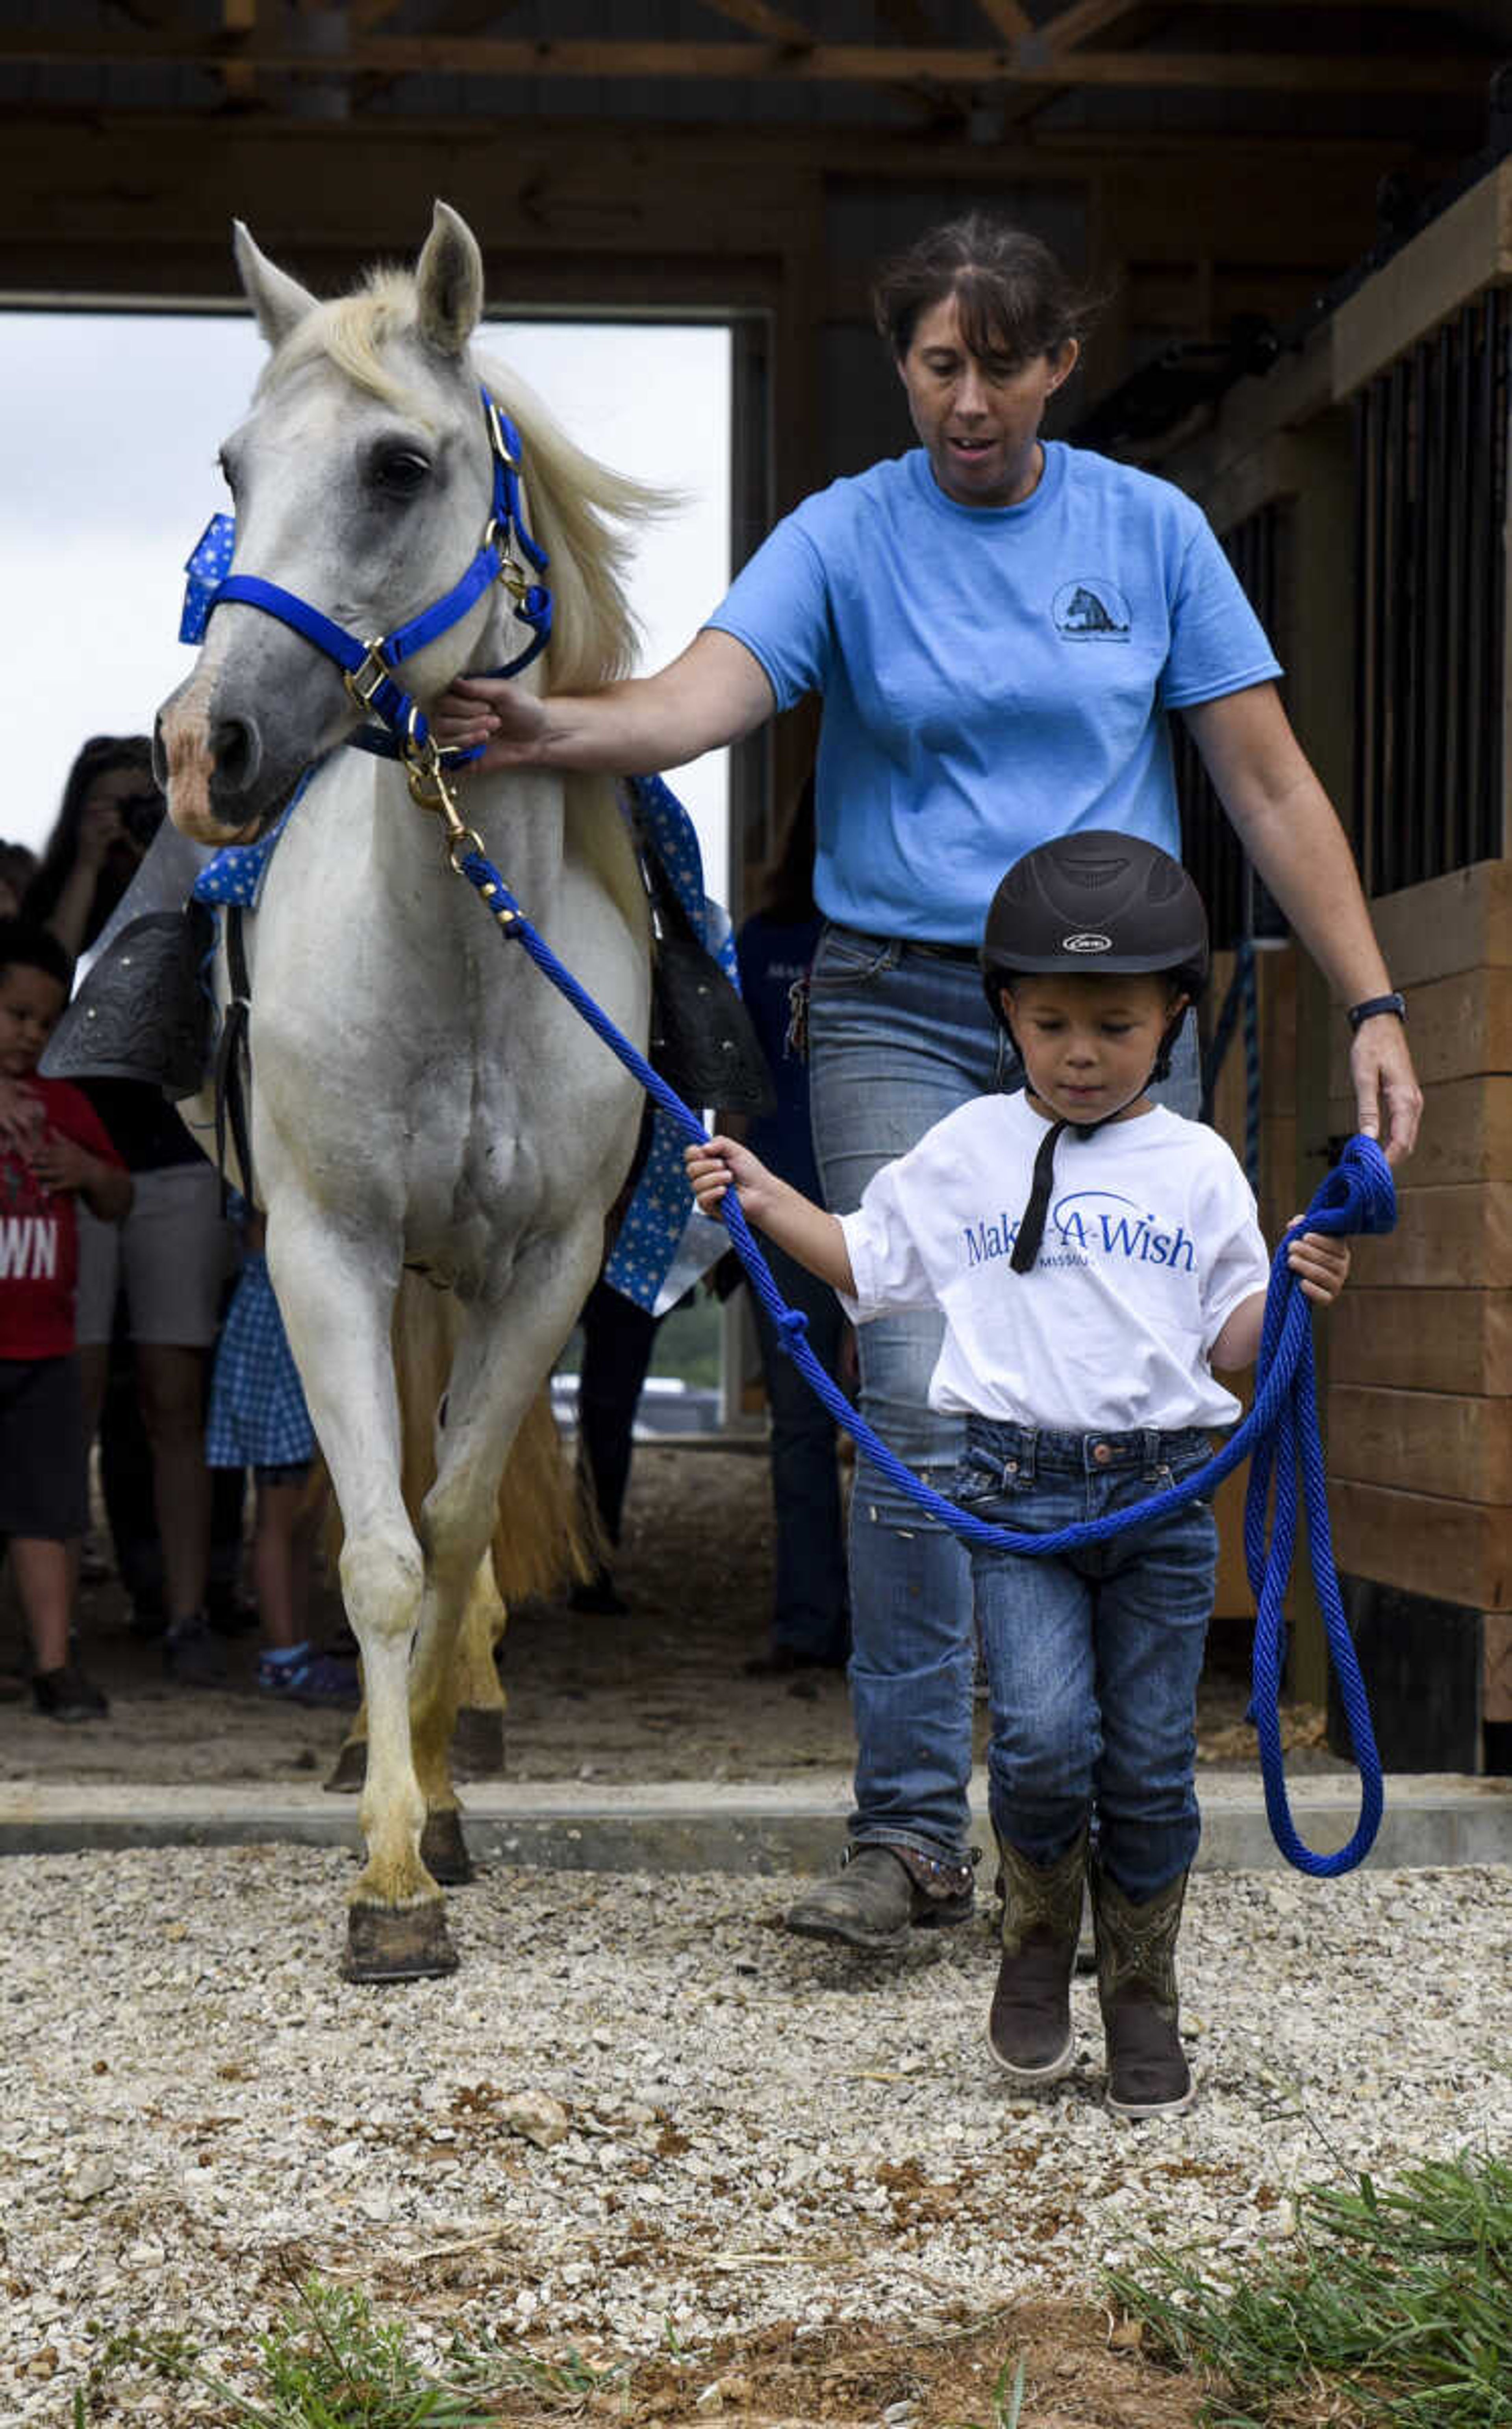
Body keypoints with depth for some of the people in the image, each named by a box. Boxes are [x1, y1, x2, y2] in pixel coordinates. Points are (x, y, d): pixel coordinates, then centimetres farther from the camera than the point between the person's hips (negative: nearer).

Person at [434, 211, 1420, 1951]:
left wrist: (1372, 1004, 0)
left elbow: (1270, 785, 6)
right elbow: (703, 695, -18)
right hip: (901, 1012, -2)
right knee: (921, 1403, -12)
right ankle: (911, 1828, -7)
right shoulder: (846, 537, 0)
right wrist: (550, 725, -39)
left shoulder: (1151, 532, 5)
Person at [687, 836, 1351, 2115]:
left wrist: (1294, 1297, -9)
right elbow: (870, 1260, 19)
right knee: (1044, 1737, -17)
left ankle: (1142, 1997, 22)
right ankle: (1039, 1940, 10)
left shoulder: (1198, 1167, 7)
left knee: (1150, 1767, 3)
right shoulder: (968, 1150, 7)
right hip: (1020, 1489, -1)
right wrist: (765, 1198, 9)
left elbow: (1230, 1341, 10)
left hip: (1165, 1491, 1)